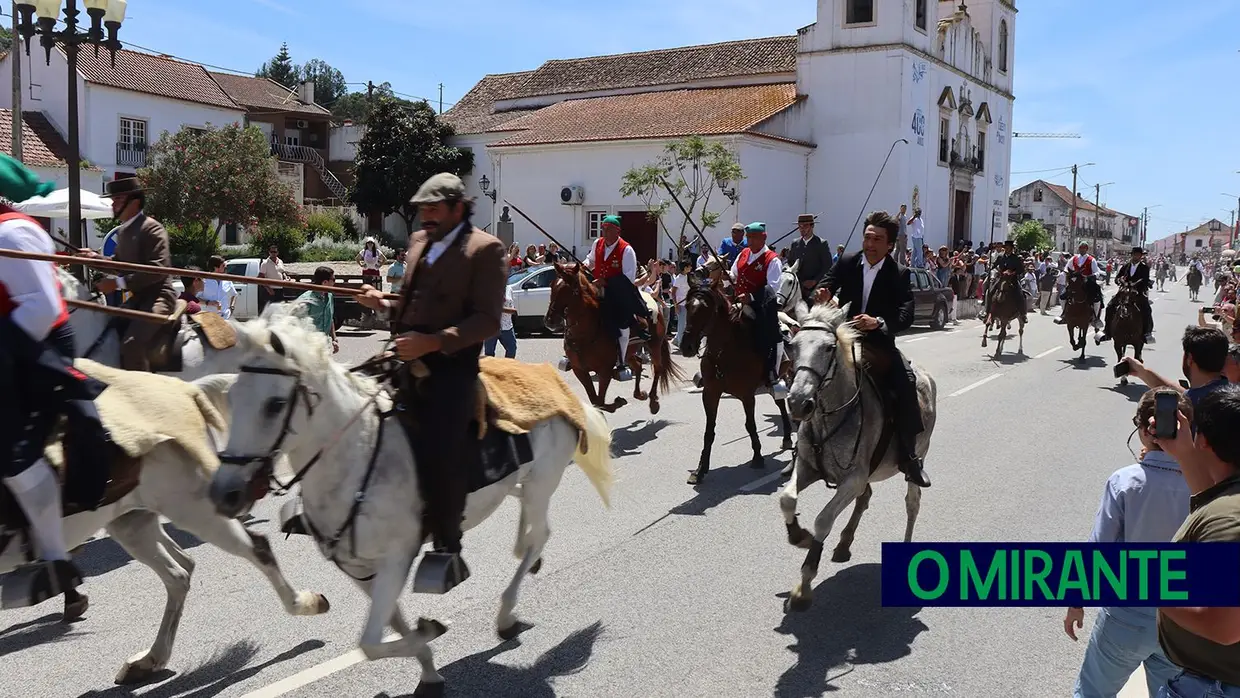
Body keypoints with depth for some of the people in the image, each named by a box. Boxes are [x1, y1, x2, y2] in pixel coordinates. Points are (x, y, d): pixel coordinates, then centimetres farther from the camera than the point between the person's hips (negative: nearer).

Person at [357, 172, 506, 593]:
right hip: (407, 360, 8)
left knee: (438, 452, -18)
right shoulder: (418, 241, 18)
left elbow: (487, 320, -12)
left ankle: (447, 550, -5)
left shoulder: (485, 249, -4)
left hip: (451, 365, -8)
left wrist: (433, 341, -24)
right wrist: (384, 304, 6)